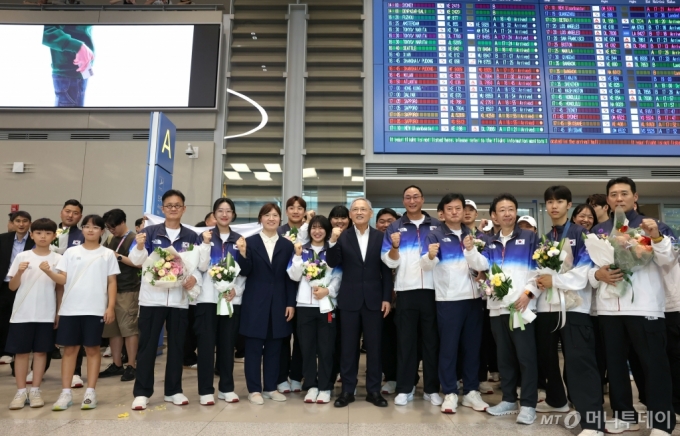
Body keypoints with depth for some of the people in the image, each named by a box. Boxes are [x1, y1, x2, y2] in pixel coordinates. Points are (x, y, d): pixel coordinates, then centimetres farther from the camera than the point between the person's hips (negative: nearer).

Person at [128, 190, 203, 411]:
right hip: (152, 296, -2)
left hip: (179, 298, 2)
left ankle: (173, 390, 21)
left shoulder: (192, 237, 7)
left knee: (176, 345, 10)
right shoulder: (150, 232, 3)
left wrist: (194, 278, -14)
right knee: (147, 345, 3)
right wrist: (139, 247, -26)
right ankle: (141, 392, 13)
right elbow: (137, 260, -5)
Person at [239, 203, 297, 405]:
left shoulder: (287, 245, 5)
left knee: (274, 347, 11)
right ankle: (254, 389, 17)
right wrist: (243, 255, -25)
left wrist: (291, 303, 0)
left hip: (278, 303, 2)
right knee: (253, 347, 5)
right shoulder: (250, 242, -1)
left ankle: (271, 387, 23)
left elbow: (290, 277, 5)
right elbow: (244, 272, -7)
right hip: (255, 302, -2)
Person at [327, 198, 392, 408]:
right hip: (350, 300, 0)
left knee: (374, 346, 9)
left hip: (374, 299, 0)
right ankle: (347, 390, 19)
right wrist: (333, 241, -22)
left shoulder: (381, 237, 2)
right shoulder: (343, 237, 1)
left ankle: (374, 390, 21)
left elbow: (386, 270, 2)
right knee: (348, 347, 8)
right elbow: (332, 264, -8)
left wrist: (387, 298, -3)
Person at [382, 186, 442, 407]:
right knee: (405, 341, 5)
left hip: (432, 290, 1)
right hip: (406, 291, -1)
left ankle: (432, 389, 19)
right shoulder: (394, 227, 7)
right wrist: (395, 246, -18)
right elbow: (390, 262, 0)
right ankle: (405, 388, 14)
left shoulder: (436, 226, 9)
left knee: (432, 340, 8)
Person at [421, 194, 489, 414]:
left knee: (472, 346, 10)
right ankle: (450, 393, 12)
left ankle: (471, 392, 21)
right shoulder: (435, 235, -1)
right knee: (448, 347, 2)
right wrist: (430, 255, -35)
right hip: (448, 299, -4)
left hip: (473, 297, 4)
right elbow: (425, 266, -13)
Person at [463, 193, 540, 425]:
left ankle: (528, 405, 6)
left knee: (525, 355, -2)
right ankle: (509, 400, 23)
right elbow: (482, 264, 0)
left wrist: (528, 292, -13)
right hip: (497, 306, 5)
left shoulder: (530, 238, 4)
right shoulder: (491, 243, 16)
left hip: (522, 305, -5)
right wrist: (470, 249, -18)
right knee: (504, 356, 12)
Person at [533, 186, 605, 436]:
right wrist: (539, 281, -4)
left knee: (579, 361, -10)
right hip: (546, 306, 6)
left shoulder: (581, 234, -2)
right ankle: (556, 400, 34)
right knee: (547, 356, 15)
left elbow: (585, 272, -12)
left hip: (573, 307, -6)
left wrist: (554, 280, -12)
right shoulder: (543, 239, 15)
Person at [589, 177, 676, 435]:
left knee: (654, 364, 0)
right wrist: (597, 274, -11)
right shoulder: (597, 231, 13)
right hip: (608, 307, 4)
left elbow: (669, 260, -9)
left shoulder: (652, 226, 5)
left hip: (644, 306, -3)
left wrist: (656, 238, -26)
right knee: (615, 363, 12)